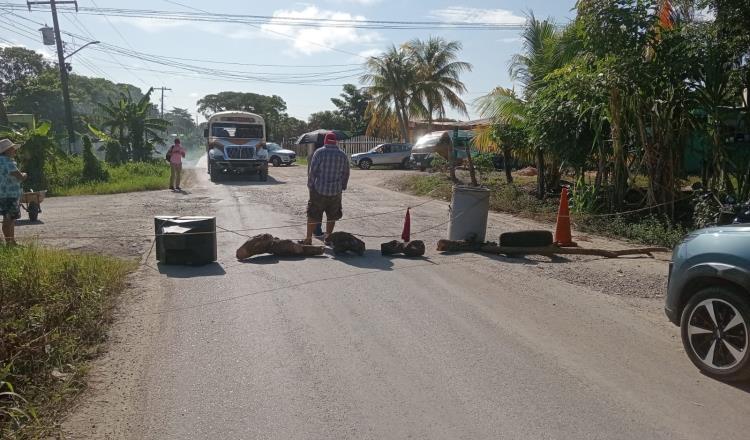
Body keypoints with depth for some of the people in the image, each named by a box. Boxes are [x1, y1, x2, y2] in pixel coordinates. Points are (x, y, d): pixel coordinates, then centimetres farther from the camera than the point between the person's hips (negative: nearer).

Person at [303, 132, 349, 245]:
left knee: (313, 215, 5)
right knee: (332, 216, 16)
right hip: (336, 191, 3)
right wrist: (342, 187, 19)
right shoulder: (343, 155, 4)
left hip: (319, 190, -3)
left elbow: (312, 171, -9)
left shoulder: (319, 152, -7)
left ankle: (308, 238, 5)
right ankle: (328, 237, 22)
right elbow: (346, 174, 9)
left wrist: (310, 185, 0)